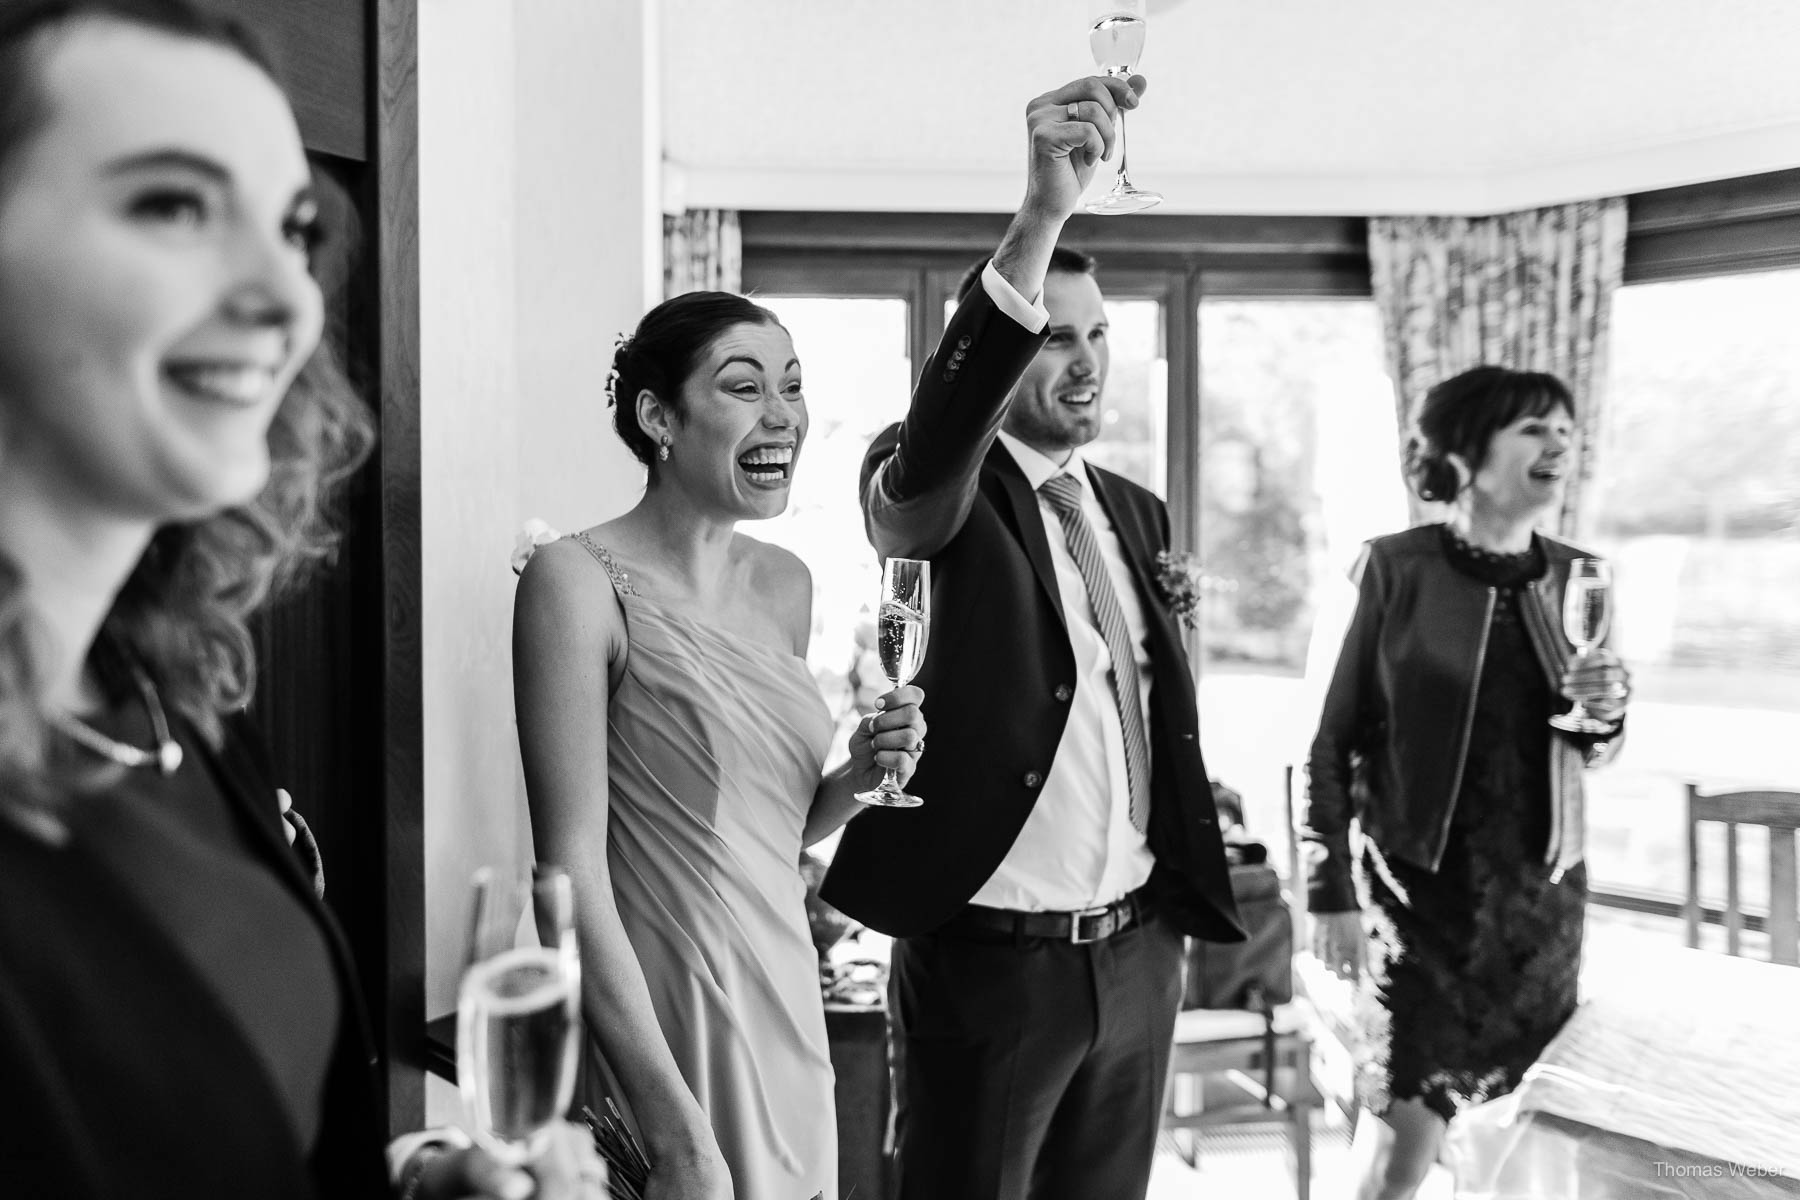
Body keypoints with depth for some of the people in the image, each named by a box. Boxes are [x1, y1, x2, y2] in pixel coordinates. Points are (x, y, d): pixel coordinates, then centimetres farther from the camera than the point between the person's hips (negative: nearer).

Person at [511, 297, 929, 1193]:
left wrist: (859, 776, -5)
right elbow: (572, 875, -18)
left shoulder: (786, 583, 5)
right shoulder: (580, 580, -15)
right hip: (651, 1026, -6)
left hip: (786, 1010, 6)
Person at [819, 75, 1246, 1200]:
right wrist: (1044, 212, -41)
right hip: (990, 962, -6)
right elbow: (934, 439, -33)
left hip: (1139, 950, 6)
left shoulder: (1137, 511, 11)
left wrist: (1190, 866, 9)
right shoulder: (934, 492, -9)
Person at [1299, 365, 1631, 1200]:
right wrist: (1329, 892, -11)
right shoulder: (1395, 568, -11)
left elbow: (1584, 751, 14)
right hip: (1420, 891, -4)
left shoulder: (1578, 578, 3)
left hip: (1543, 895, 5)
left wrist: (1608, 713, -8)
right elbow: (1329, 740, -9)